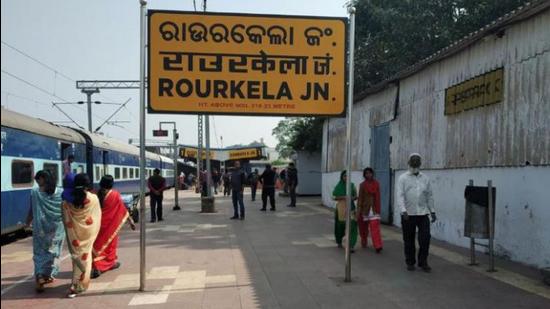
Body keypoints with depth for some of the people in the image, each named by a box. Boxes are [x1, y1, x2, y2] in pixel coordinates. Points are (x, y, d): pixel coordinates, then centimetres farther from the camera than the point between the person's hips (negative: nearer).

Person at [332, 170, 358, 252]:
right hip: (341, 208, -1)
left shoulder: (352, 185, 6)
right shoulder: (338, 186, 0)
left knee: (352, 226, -13)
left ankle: (351, 246, -15)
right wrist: (343, 197, -17)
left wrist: (353, 198, -11)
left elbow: (356, 195, 12)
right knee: (340, 226, 10)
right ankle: (339, 242, 35)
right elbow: (333, 197, -3)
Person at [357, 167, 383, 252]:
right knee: (364, 226, 11)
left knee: (375, 226, -10)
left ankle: (378, 246, -14)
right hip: (365, 208, 0)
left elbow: (378, 197, 6)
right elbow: (360, 198, -1)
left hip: (374, 208, 0)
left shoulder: (376, 183, 2)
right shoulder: (363, 185, 0)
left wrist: (378, 209, 2)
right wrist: (359, 211, -5)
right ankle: (364, 242, 30)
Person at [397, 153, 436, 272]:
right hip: (408, 214, -2)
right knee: (409, 240, 7)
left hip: (423, 213, 2)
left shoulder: (425, 178, 10)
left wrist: (432, 211, 9)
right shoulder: (403, 178, 0)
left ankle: (423, 262, 13)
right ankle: (410, 262, 22)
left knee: (425, 238, -3)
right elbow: (400, 195, -9)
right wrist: (403, 210, -20)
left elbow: (429, 196, 13)